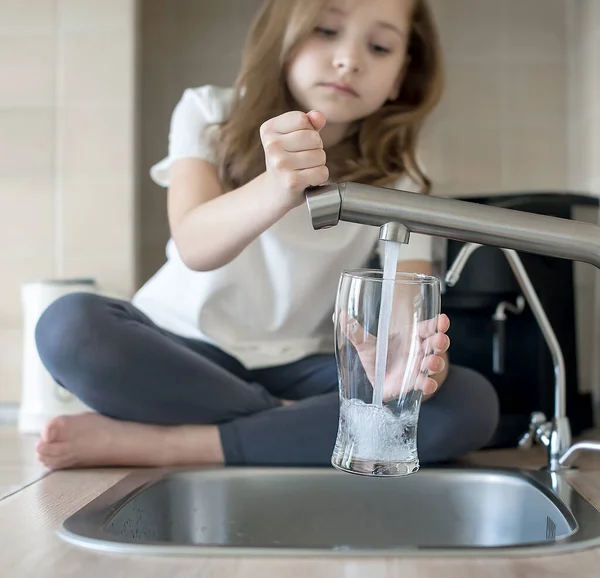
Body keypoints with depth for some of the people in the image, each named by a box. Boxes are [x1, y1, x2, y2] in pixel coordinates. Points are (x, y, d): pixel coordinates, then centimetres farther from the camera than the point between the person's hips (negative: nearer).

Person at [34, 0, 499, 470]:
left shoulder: (393, 179, -4)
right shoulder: (211, 115, -8)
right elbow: (195, 246, -26)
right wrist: (276, 190, -47)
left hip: (296, 369, 2)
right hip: (183, 347, -1)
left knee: (469, 405, -24)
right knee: (69, 324, -31)